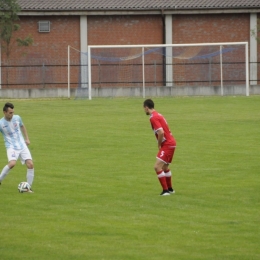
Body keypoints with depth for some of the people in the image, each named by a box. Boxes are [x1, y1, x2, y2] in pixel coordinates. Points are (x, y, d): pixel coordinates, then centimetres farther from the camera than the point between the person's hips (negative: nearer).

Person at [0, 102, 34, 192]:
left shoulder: (17, 118, -1)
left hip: (22, 145, 4)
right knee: (12, 163, -30)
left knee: (30, 164, -8)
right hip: (11, 147, -4)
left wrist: (27, 139, 19)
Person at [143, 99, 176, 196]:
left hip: (167, 144, -10)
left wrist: (159, 145, -12)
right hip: (171, 143, 10)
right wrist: (160, 144, 14)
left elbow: (161, 132, -26)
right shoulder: (158, 115, 13)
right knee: (165, 167, 24)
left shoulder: (153, 118, -17)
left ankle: (165, 190, -15)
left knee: (157, 167, -14)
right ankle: (170, 189, 37)